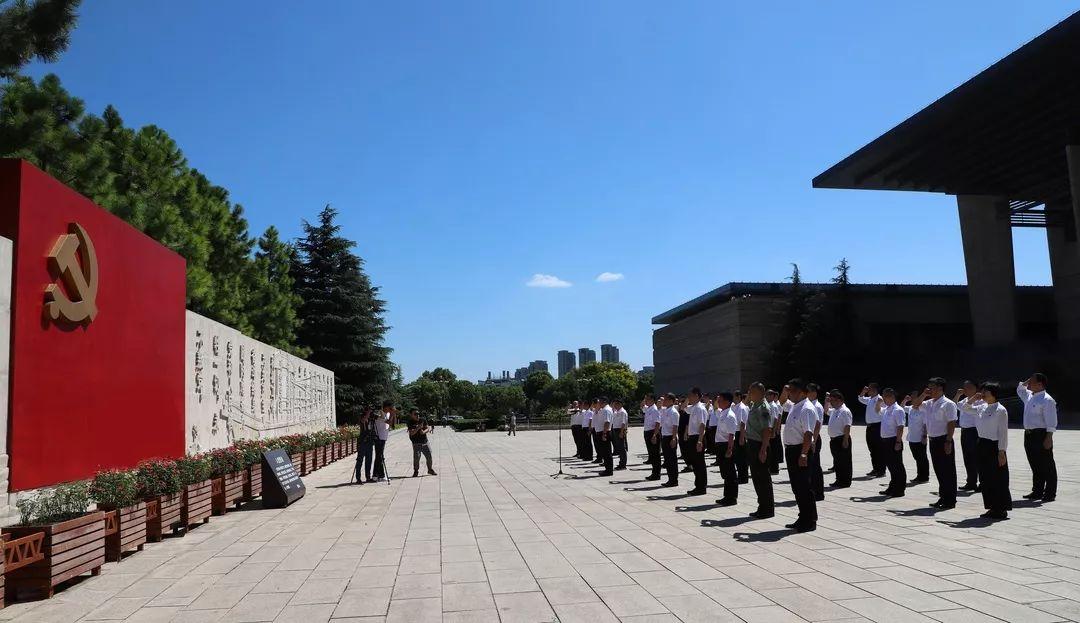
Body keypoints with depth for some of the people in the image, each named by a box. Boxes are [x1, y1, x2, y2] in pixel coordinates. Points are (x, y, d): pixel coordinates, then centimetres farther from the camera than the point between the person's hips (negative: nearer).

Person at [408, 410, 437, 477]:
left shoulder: (423, 420, 4)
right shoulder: (410, 423, -7)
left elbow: (428, 428, 3)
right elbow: (411, 433, -17)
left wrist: (424, 431, -17)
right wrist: (418, 428, -31)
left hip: (425, 442, 4)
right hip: (416, 443, -4)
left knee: (429, 456, 6)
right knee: (416, 457, -11)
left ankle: (430, 470, 23)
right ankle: (416, 471, 5)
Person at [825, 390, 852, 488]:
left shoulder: (845, 411, -15)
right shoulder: (834, 410, 13)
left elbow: (847, 427, -20)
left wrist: (845, 440, -23)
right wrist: (826, 402, 20)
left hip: (842, 439, -9)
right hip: (834, 439, 9)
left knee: (844, 462, -1)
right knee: (837, 461, 14)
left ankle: (845, 482, 4)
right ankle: (839, 480, 22)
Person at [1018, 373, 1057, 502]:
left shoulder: (1047, 400, -13)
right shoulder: (1029, 396, 11)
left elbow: (1051, 422, -16)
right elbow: (1019, 390, 34)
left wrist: (1049, 438, -20)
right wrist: (1025, 383, 16)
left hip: (1041, 435, -8)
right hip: (1029, 434, 8)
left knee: (1047, 466, 1)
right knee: (1035, 466, 14)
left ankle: (1050, 493, 8)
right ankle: (1037, 492, 21)